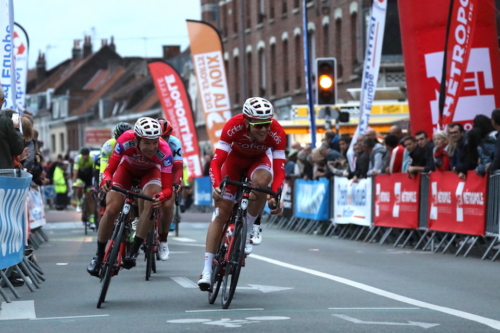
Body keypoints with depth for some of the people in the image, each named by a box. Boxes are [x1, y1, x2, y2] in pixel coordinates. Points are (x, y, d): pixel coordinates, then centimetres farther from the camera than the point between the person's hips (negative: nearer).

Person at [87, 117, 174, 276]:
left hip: (150, 171, -1)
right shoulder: (126, 141, -38)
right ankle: (99, 255, 9)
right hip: (127, 167, 1)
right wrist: (105, 180, -55)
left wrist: (161, 197, -59)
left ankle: (133, 251, -18)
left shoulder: (164, 152, -38)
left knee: (152, 204, -29)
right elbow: (109, 170, -32)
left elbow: (167, 188, -37)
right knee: (111, 210, -11)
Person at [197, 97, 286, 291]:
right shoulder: (233, 126, -36)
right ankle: (207, 270, -5)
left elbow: (279, 169, -33)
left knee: (262, 180, -36)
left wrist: (275, 196, -48)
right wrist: (216, 186, -54)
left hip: (259, 160, 0)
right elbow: (216, 162, -38)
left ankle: (248, 229, -12)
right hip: (235, 158, 0)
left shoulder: (277, 133, -33)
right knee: (222, 212, -8)